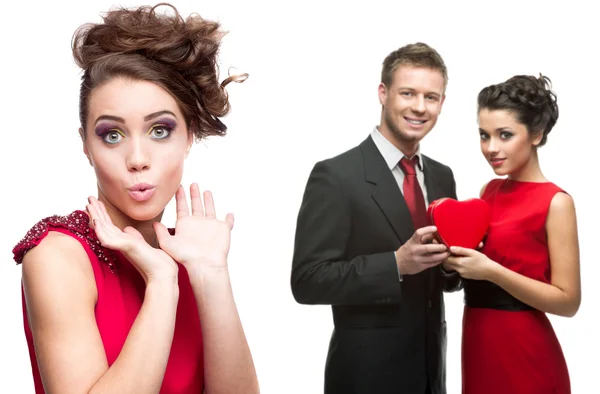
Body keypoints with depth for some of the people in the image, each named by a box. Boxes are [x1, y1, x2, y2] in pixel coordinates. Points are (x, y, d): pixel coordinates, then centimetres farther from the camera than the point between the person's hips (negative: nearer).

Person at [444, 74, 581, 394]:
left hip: (524, 354, -6)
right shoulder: (490, 190, 6)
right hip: (477, 345, 6)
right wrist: (454, 254, -5)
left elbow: (568, 301, -15)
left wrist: (491, 270, -23)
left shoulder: (555, 202, -13)